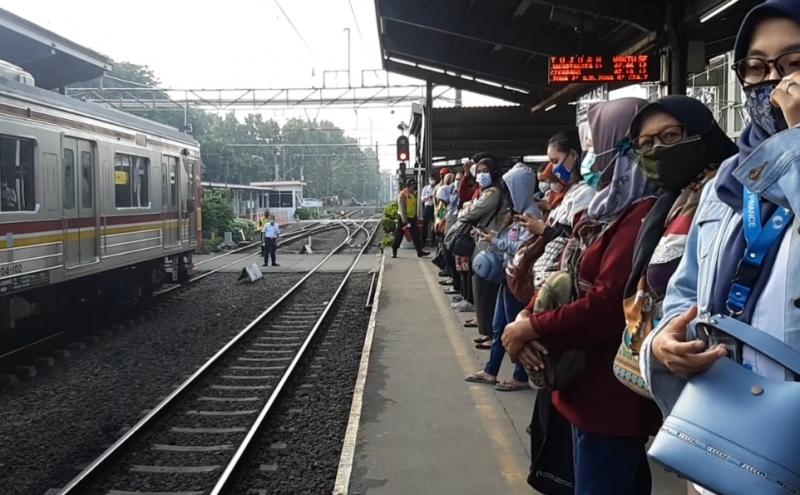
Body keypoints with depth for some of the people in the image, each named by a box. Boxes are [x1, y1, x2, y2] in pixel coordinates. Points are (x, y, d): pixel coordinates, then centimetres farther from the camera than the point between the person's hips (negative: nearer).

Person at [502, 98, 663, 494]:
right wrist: (526, 316, -8)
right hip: (591, 383, 10)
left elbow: (608, 305, -28)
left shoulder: (643, 215, -22)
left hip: (614, 391, -10)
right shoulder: (611, 206, 12)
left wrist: (533, 329, -16)